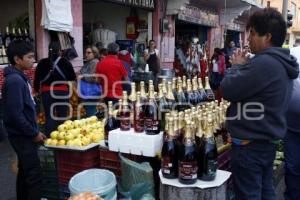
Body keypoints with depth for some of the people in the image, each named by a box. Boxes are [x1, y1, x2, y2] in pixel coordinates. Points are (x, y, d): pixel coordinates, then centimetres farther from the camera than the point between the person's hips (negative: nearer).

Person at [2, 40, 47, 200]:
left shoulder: (20, 77, 9)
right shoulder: (14, 80, -20)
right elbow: (15, 114, -24)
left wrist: (34, 131, 15)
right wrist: (34, 133, -16)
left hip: (24, 134, 10)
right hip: (22, 135, -10)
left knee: (24, 171, 18)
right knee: (34, 174, -5)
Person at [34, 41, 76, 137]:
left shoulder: (42, 63, 1)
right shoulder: (65, 62, -5)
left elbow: (37, 79, 4)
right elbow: (73, 77, -1)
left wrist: (37, 90, 20)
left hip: (46, 92, 1)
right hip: (62, 92, -1)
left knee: (49, 117, 6)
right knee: (62, 116, 8)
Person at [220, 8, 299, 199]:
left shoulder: (264, 63, -24)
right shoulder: (282, 63, 9)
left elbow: (227, 90, -21)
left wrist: (237, 66, -5)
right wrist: (246, 67, 5)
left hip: (249, 144, -9)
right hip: (267, 142, 9)